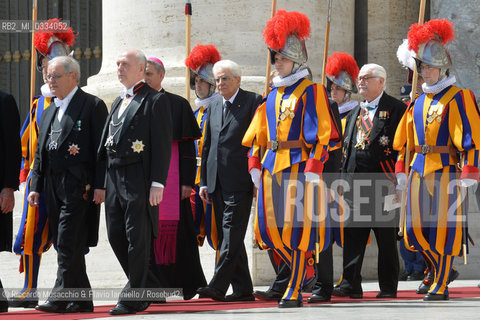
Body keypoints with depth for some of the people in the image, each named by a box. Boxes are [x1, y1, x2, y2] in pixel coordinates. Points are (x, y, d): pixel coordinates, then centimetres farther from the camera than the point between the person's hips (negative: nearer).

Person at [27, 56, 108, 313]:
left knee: (69, 244, -13)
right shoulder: (49, 111, 20)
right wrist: (35, 186, 14)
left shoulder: (92, 105, -2)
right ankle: (82, 299, 12)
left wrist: (100, 185, -14)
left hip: (78, 185, -8)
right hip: (54, 186, 8)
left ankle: (60, 297, -15)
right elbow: (40, 153, 21)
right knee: (65, 245, 7)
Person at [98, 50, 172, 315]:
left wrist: (157, 183, -16)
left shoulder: (155, 101, -4)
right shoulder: (119, 102, 20)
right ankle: (148, 285, 21)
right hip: (114, 177, 8)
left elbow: (162, 144, -10)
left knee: (137, 238, -4)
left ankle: (134, 297, 1)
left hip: (138, 179, -8)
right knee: (116, 235, 8)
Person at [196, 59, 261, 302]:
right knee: (226, 235, 8)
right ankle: (243, 289, 13)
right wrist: (204, 182, 14)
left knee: (232, 232, -11)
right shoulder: (213, 107, 17)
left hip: (239, 181, -7)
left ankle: (218, 286, -16)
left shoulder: (253, 102, -3)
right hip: (217, 182, 7)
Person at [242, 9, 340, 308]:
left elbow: (320, 135, -11)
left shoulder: (310, 92, -6)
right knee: (271, 226, 6)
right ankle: (305, 272, 25)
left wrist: (314, 167, -16)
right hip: (273, 166, 7)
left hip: (299, 167, -7)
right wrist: (255, 162, 12)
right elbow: (259, 131, 20)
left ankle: (295, 289, 0)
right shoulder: (274, 93, 15)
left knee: (297, 227, -5)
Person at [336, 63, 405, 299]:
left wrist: (397, 180, -12)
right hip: (355, 181, 6)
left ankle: (388, 287, 7)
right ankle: (351, 284, -1)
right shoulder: (354, 113, 20)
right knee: (353, 233, -1)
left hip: (383, 181, -6)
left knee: (386, 236, 1)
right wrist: (344, 180, 13)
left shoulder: (396, 109, -1)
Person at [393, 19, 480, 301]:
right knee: (415, 228, 6)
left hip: (446, 171, -7)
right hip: (420, 171, 7)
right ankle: (443, 270, 26)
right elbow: (406, 138, 21)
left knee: (444, 228, -3)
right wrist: (402, 168, 17)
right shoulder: (419, 101, 14)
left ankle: (441, 286, 4)